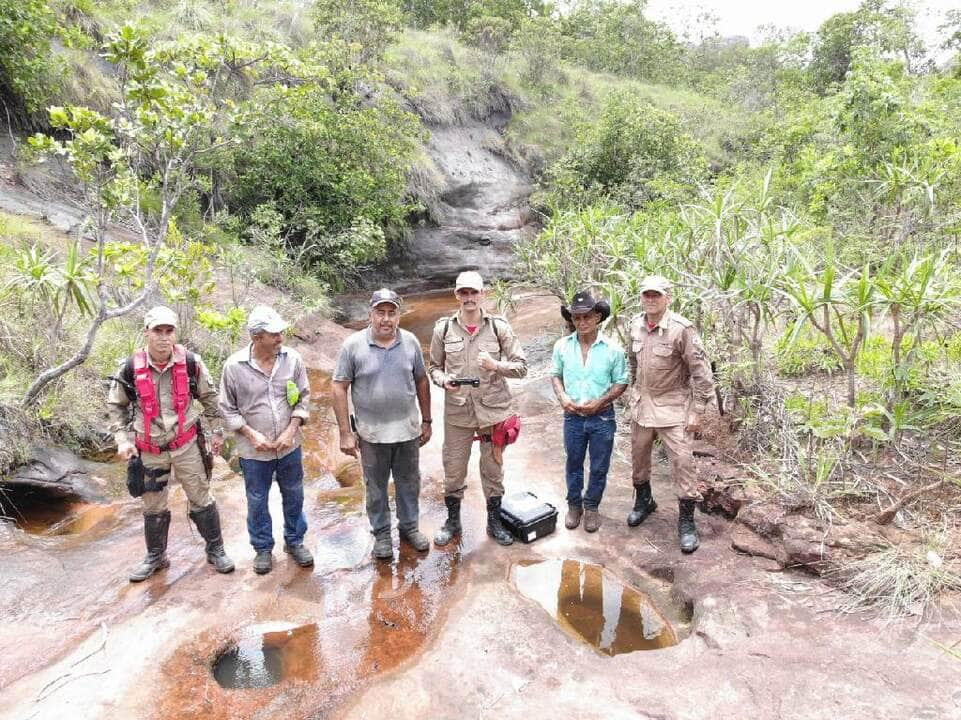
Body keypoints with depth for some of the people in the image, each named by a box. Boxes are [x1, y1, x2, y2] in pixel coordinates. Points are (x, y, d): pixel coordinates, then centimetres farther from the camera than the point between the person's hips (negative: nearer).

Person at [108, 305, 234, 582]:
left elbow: (209, 396, 3)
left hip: (186, 444, -1)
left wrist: (216, 431, 7)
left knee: (201, 499, 8)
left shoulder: (190, 362, -12)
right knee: (153, 506, 16)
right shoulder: (131, 367, -12)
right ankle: (156, 556, 36)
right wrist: (123, 440, -5)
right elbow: (115, 405, 3)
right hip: (149, 450, 1)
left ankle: (216, 550, 25)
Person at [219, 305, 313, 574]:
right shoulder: (234, 366, -14)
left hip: (289, 446, 2)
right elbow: (227, 408, -5)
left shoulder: (292, 358, -10)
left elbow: (303, 397, -1)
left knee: (293, 496, 17)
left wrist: (291, 430, -11)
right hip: (254, 450, -1)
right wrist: (252, 435, -14)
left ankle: (295, 541, 38)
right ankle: (263, 547, 37)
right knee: (257, 501, 15)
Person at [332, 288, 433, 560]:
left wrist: (427, 421, 8)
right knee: (376, 486, 14)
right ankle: (381, 533, 33)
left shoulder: (410, 342, -4)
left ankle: (409, 527, 37)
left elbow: (422, 382, 6)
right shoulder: (353, 345, -11)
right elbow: (339, 388, -8)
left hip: (408, 430, 2)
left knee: (409, 482, 17)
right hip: (372, 433, -2)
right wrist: (345, 432, -10)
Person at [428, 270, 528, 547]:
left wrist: (496, 365, -20)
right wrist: (444, 381, -13)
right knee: (453, 469, 11)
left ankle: (494, 521, 33)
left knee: (493, 468, 13)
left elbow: (521, 366, -2)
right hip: (457, 411, 1)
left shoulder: (499, 326, -4)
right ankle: (452, 521, 33)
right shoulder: (443, 328, -1)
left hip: (493, 410, 0)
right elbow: (434, 367, 8)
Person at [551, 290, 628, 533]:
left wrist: (599, 402, -16)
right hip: (573, 416, 2)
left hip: (602, 417, -1)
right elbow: (555, 374, 8)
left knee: (599, 467, 11)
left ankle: (591, 506, 32)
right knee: (573, 464, 16)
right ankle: (574, 504, 35)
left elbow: (621, 383, -3)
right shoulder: (562, 346, -4)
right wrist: (562, 397, -10)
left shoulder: (613, 349, -10)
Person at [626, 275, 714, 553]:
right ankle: (643, 501, 41)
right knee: (639, 457, 18)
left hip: (674, 408, -5)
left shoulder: (682, 329, -18)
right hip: (642, 404, 6)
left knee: (682, 462, -3)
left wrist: (697, 411, -14)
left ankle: (686, 521, 13)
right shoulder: (635, 324, 0)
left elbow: (701, 372, -15)